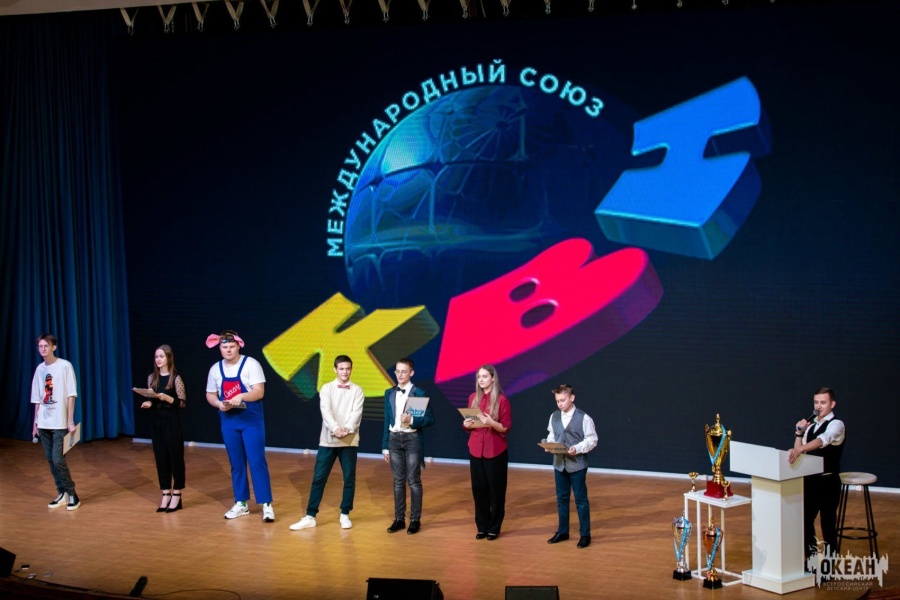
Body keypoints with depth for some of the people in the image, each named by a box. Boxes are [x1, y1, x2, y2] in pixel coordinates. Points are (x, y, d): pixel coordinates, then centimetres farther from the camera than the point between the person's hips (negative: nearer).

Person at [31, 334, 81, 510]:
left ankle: (72, 494, 4)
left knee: (58, 460, -9)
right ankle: (62, 494, 17)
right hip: (43, 423, 5)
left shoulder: (65, 366, -6)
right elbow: (37, 399, 13)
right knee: (51, 460, 7)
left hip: (60, 423, -5)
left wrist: (70, 421, -11)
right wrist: (35, 423, 12)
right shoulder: (39, 369, 9)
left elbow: (71, 395, -8)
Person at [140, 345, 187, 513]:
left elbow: (183, 403, -9)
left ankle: (176, 496, 9)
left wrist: (167, 398, -22)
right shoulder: (152, 378, 8)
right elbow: (150, 399, 15)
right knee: (161, 458, 7)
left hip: (172, 421, -5)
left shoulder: (175, 378, -7)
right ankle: (165, 494, 14)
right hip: (156, 421, 5)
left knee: (175, 457, 1)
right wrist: (147, 404, -7)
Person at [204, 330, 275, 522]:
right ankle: (241, 504, 21)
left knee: (257, 462, -7)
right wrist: (219, 404, -12)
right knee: (236, 463, 11)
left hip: (251, 420, -4)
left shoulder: (251, 364, -9)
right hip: (228, 422, 4)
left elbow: (259, 392, -15)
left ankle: (266, 505, -5)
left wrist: (241, 396, -32)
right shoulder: (215, 369, 5)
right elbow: (210, 395, 10)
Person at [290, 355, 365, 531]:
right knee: (319, 477, 0)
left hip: (350, 441, 0)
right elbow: (325, 411, -9)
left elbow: (356, 412, -7)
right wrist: (335, 428, -25)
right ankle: (310, 516, 4)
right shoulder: (327, 388, 5)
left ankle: (345, 515, 16)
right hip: (328, 440, 0)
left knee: (349, 478, 4)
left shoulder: (357, 390, 6)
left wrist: (348, 429, -25)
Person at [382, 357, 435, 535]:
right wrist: (385, 446, 8)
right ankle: (399, 519, 15)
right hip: (394, 439, 4)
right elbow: (387, 420, 11)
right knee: (398, 481, 9)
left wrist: (412, 420, -23)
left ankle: (415, 520, 7)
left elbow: (430, 419, -7)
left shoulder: (419, 393, -6)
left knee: (413, 481, -1)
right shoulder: (389, 393, 8)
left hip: (412, 439, -4)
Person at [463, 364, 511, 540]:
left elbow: (506, 427, -8)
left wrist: (491, 423, -25)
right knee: (478, 489, 5)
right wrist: (467, 424, -6)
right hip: (476, 450, 4)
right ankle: (482, 526, 15)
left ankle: (494, 528, 12)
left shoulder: (501, 400, -8)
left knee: (495, 490, 2)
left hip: (495, 451, -4)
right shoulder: (473, 398, 7)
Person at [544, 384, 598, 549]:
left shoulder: (584, 418, -10)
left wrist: (577, 449, -22)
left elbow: (592, 440, -9)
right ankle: (562, 532, 26)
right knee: (561, 498, 14)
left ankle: (585, 534, 11)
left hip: (577, 464, -5)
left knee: (581, 499, 2)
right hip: (559, 464, 5)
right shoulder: (554, 417, 4)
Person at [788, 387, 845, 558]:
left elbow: (823, 440, -31)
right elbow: (799, 451, 13)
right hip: (810, 479, 7)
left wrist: (800, 449, -47)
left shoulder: (836, 424, -10)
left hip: (828, 481, -7)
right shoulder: (811, 425, 14)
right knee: (805, 519, 10)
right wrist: (799, 433, -5)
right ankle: (811, 557, 24)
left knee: (827, 522, 0)